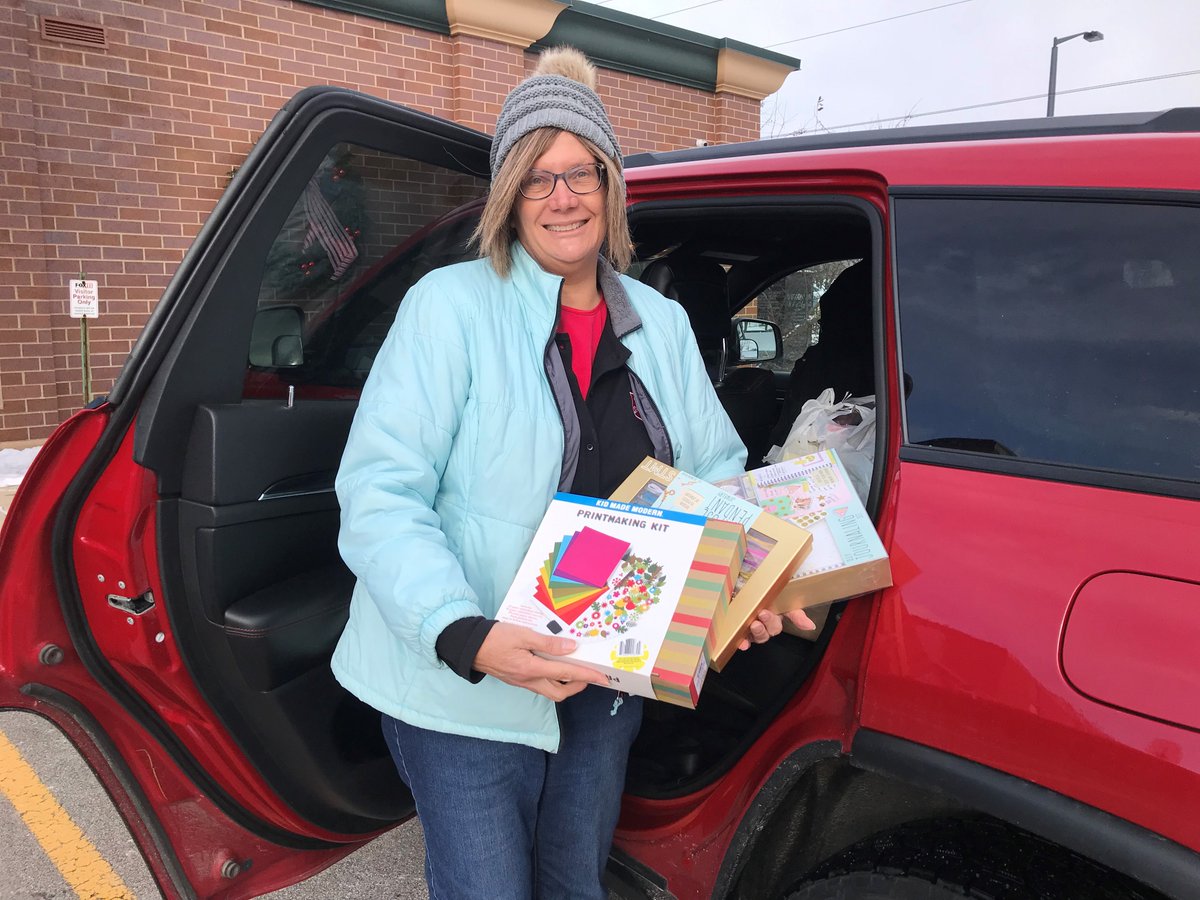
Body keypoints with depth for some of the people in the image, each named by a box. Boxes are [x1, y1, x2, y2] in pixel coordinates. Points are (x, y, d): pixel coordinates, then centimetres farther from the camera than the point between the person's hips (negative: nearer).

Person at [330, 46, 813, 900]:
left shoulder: (663, 323, 5)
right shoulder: (449, 305, -13)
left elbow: (718, 472, 8)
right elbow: (380, 496, -19)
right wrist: (467, 636, -32)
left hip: (608, 677, 5)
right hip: (463, 683, -4)